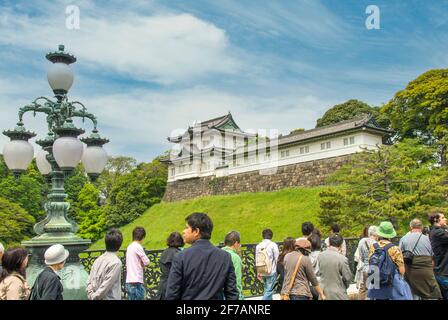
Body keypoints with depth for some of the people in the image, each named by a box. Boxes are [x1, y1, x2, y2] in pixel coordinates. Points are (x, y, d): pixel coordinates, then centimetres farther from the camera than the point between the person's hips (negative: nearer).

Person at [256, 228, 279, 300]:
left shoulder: (258, 246, 5)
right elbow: (277, 259, -7)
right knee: (269, 291, -3)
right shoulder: (273, 245, -9)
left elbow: (257, 260, 8)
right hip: (271, 272, -5)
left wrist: (258, 273, 15)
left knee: (267, 290, 20)